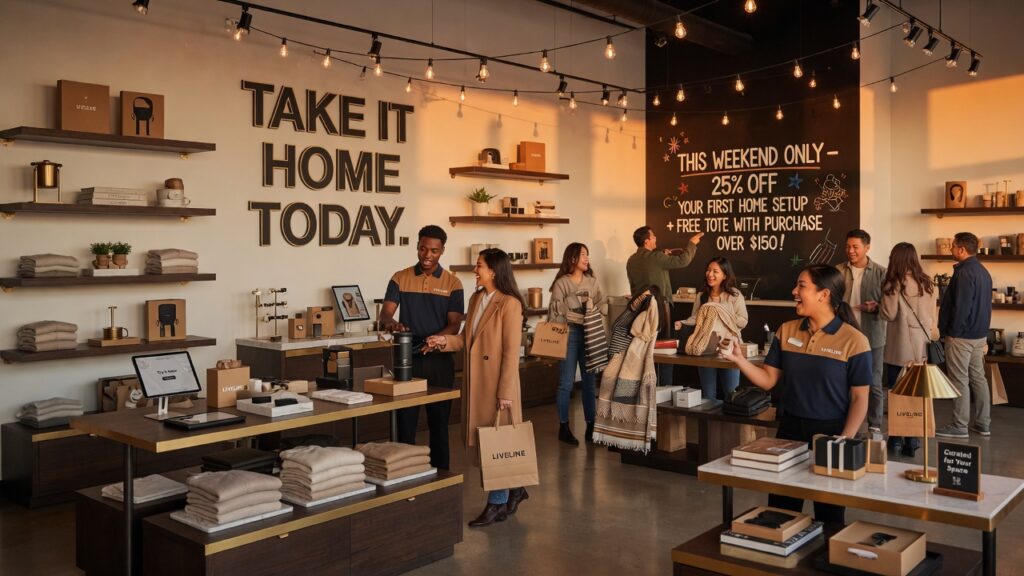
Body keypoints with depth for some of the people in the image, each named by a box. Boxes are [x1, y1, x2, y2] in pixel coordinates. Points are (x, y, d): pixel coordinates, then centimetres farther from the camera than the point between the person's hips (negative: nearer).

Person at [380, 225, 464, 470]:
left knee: (439, 421, 8)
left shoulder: (452, 283, 1)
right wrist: (391, 323, -31)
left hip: (439, 360, 0)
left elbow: (454, 324, -5)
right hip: (406, 358, 1)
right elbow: (385, 314, -6)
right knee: (405, 420, 4)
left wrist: (434, 339, -25)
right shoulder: (400, 279, 3)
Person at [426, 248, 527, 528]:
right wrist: (444, 341, -6)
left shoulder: (509, 304, -15)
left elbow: (511, 352, -16)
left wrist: (505, 392, -17)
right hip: (475, 379, 8)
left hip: (497, 381, -8)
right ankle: (514, 489, 32)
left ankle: (497, 504, 16)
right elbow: (467, 339, 12)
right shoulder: (476, 299, 9)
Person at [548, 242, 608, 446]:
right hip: (569, 334, -4)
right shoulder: (561, 283, -4)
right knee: (566, 383, 1)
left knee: (589, 382, 7)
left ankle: (590, 427, 15)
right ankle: (564, 428, 11)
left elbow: (604, 306, 5)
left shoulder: (593, 282, 9)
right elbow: (555, 313, -6)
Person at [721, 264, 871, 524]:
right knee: (780, 509, 13)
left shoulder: (853, 340, -12)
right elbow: (768, 380, 2)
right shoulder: (786, 331, 1)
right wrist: (739, 359, -14)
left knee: (829, 513, 14)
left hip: (830, 432, -4)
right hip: (789, 428, 4)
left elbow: (859, 398, -9)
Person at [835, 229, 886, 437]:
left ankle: (875, 426, 16)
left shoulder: (880, 272, -4)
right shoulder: (838, 271, 2)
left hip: (872, 337, -2)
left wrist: (877, 307, -20)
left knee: (874, 384, 6)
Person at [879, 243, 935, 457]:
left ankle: (896, 440, 12)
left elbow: (888, 315, -9)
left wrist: (878, 305, 7)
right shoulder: (927, 284, 4)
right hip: (921, 347, 4)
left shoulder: (895, 284, -11)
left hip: (900, 348, -4)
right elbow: (932, 317, 10)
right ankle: (912, 441, 12)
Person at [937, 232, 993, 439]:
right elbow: (983, 305, 18)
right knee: (978, 378, 13)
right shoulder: (982, 271, 13)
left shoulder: (964, 273, -19)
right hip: (979, 334, 10)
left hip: (962, 336, -10)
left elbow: (961, 307, -23)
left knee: (959, 381, -4)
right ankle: (983, 423, 18)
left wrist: (953, 332, -15)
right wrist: (980, 328, 21)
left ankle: (959, 426, 1)